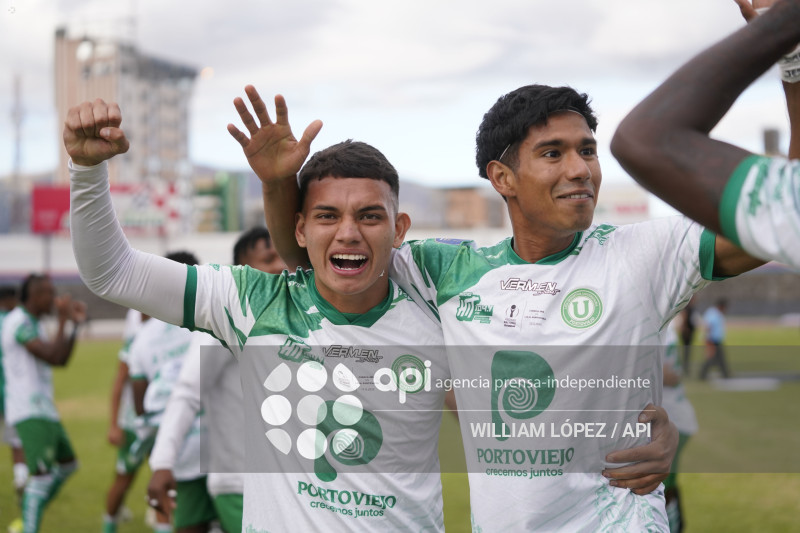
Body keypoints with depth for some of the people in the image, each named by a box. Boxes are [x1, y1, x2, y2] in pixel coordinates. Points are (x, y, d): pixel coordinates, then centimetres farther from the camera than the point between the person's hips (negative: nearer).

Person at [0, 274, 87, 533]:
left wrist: (75, 324, 11)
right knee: (42, 475, -15)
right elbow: (53, 357, -21)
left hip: (43, 409, 11)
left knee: (67, 464, 19)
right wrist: (63, 320, -14)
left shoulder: (32, 324, 17)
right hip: (30, 412, -11)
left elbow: (62, 359, 17)